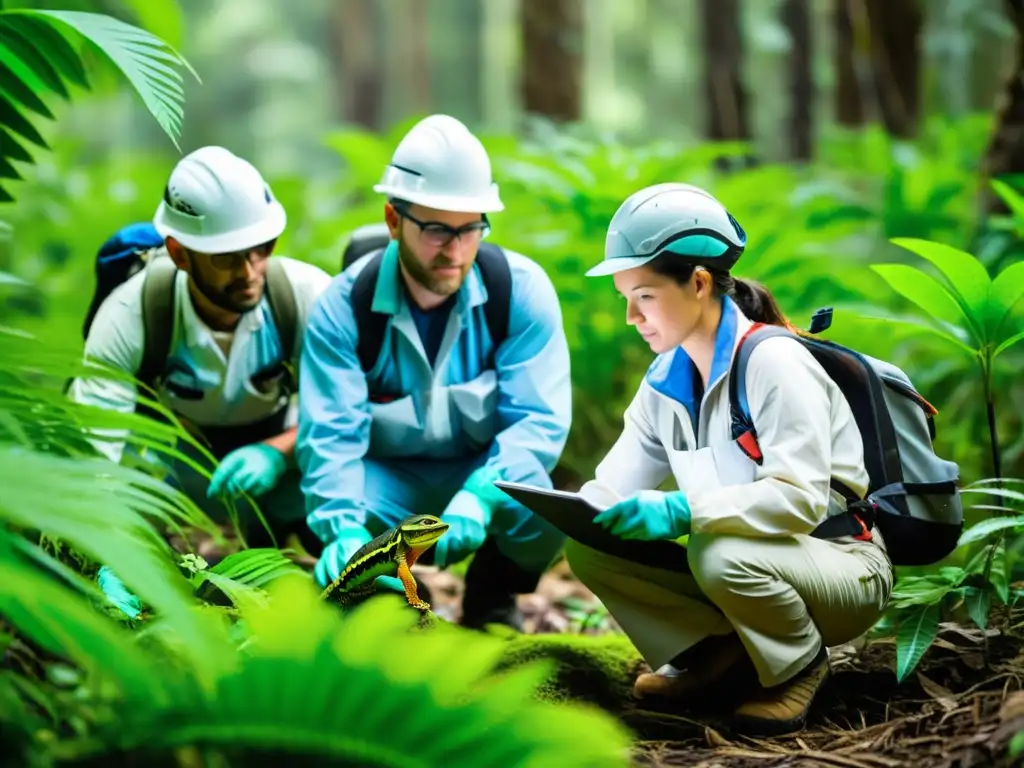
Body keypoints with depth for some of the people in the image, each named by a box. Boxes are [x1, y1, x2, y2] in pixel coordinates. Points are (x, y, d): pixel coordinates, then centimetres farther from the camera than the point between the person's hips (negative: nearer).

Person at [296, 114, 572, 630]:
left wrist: (480, 495, -39)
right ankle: (388, 595, 4)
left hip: (491, 474, 0)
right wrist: (345, 529, -41)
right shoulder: (345, 306, -15)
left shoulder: (522, 289, -16)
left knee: (539, 508, -34)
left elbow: (539, 419, -20)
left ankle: (492, 600, 3)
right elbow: (331, 434, -22)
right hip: (388, 480, 0)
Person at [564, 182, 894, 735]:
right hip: (747, 552, 6)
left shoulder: (774, 362, -21)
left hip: (844, 569, -6)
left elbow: (802, 499, -30)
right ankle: (717, 654, 2)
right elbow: (618, 483, 0)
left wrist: (683, 510, -41)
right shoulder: (667, 378, 3)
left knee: (723, 555, -38)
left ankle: (799, 665, -8)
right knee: (588, 548, -11)